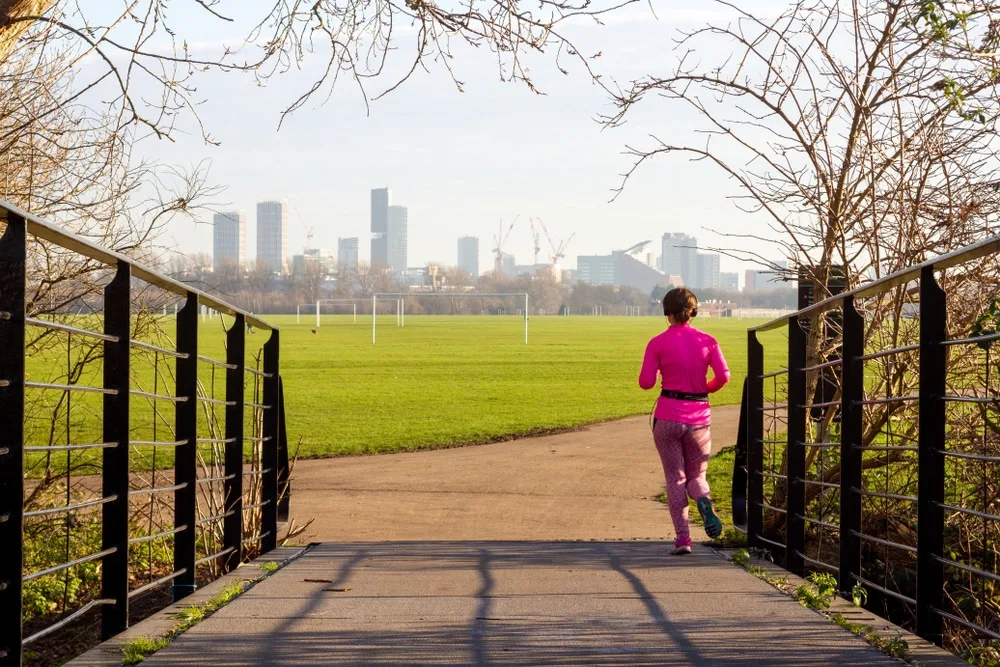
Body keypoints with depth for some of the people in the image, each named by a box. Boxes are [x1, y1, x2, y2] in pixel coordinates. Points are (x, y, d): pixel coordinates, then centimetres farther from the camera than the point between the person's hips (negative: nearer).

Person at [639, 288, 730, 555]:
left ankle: (683, 537, -3)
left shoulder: (658, 343, -4)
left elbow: (646, 382, -8)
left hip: (668, 417, -1)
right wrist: (705, 389, 12)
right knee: (696, 475, 16)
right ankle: (704, 502, -19)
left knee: (675, 477, 8)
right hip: (699, 417, 2)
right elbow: (723, 376, -7)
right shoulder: (707, 341, 1)